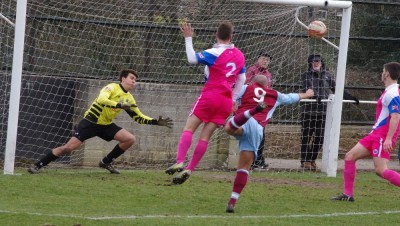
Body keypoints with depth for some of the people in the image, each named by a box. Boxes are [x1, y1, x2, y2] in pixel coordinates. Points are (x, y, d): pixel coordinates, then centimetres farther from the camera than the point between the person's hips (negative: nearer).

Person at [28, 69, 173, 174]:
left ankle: (106, 162, 8)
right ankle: (37, 165, -4)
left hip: (106, 125, 7)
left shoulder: (129, 98, 6)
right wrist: (120, 105, -43)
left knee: (130, 139, -8)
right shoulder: (112, 88, -15)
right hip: (90, 122, -7)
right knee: (69, 147, -15)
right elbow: (101, 99, -35)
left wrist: (156, 122, 0)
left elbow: (139, 118, 12)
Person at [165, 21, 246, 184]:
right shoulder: (239, 56, 12)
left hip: (209, 96, -5)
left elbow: (192, 59, -18)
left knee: (189, 128, -4)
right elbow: (241, 80, 19)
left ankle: (179, 162, -22)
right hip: (226, 101, 5)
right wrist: (233, 98, 25)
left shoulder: (215, 53, -9)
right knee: (205, 136, 4)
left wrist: (188, 38, -8)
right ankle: (189, 170, -1)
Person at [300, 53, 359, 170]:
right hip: (308, 111, -4)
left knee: (320, 137, 4)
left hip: (323, 111, 4)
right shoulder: (306, 75, 0)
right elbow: (308, 88, -17)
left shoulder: (327, 76, 11)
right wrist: (316, 96, -36)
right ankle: (305, 161, 6)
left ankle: (312, 159, 15)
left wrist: (350, 97, 1)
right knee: (306, 137, -2)